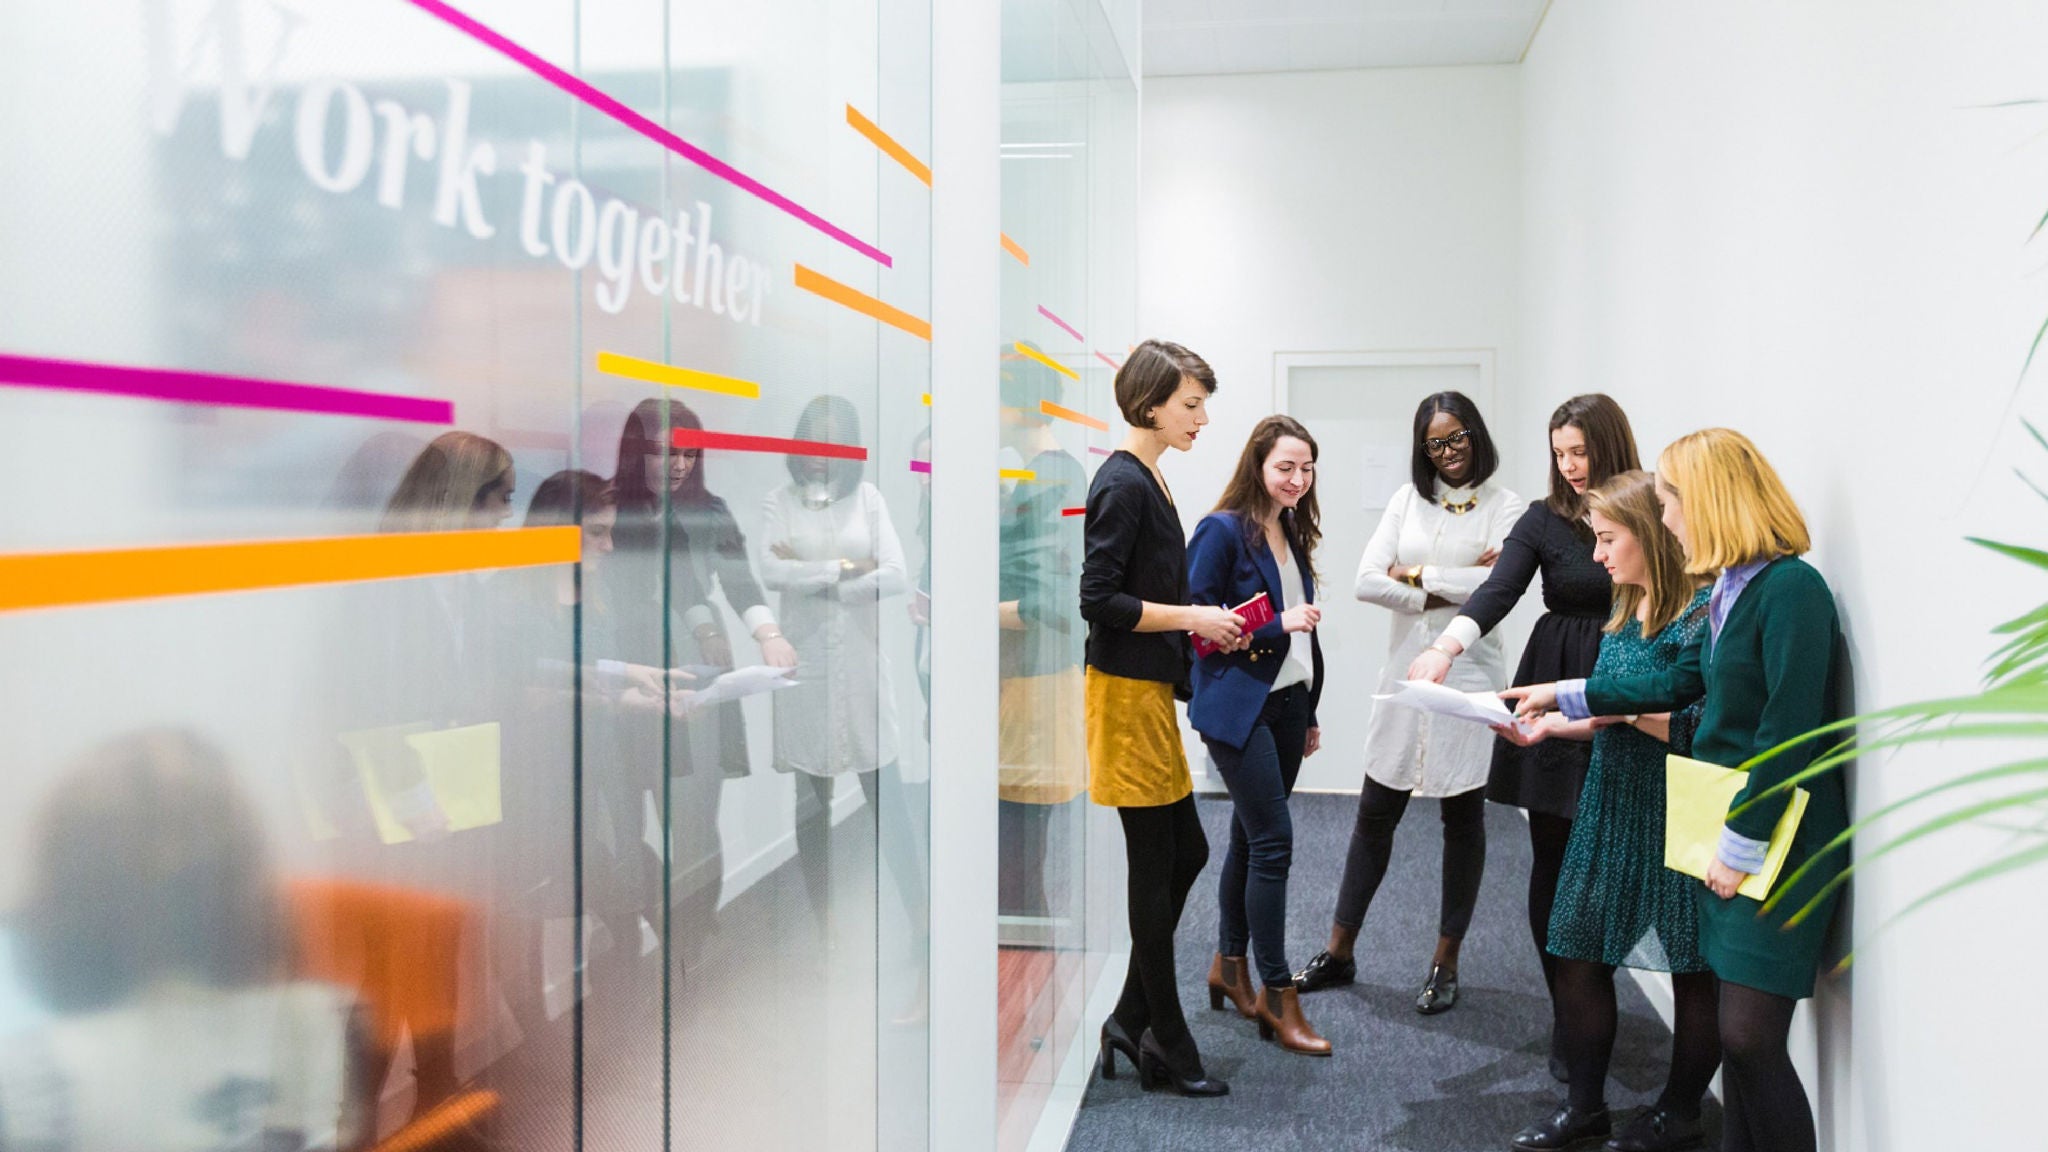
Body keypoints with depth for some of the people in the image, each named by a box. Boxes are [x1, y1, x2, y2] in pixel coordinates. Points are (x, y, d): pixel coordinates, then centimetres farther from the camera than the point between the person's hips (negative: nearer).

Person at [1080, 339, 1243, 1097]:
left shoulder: (1149, 481, 13)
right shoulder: (1122, 484, -16)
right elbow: (1099, 599, -21)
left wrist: (1206, 626, 7)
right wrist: (1192, 618, -16)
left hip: (1151, 690, 10)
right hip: (1126, 693, -10)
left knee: (1185, 852, 14)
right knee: (1158, 864, 0)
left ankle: (1131, 1020, 24)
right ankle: (1167, 1047, 14)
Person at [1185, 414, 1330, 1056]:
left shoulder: (1293, 535, 13)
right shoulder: (1222, 531, -10)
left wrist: (1310, 714, 18)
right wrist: (1277, 626, -20)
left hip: (1286, 703, 8)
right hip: (1237, 707, -8)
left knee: (1250, 838, 14)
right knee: (1273, 841, -8)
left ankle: (1229, 967, 27)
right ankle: (1278, 995, 2)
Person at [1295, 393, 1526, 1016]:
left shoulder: (1506, 507, -2)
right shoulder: (1408, 498, 7)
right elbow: (1367, 581, -4)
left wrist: (1416, 576, -10)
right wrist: (1454, 590, -11)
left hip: (1468, 676, -3)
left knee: (1462, 818, 9)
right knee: (1375, 813, 9)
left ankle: (1445, 964, 20)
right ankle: (1339, 952, 20)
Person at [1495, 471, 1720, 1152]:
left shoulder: (1698, 613, -15)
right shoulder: (1627, 613, 12)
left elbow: (1700, 731, -22)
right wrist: (1545, 727, 6)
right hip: (1612, 808, 9)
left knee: (1694, 967, 7)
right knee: (1577, 956, 10)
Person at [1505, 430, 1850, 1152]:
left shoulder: (1790, 589, -17)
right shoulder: (1730, 590, 10)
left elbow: (1789, 733, -21)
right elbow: (1677, 685, 21)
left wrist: (1742, 847, -17)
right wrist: (1563, 696, 26)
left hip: (1776, 846, -8)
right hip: (1726, 835, 8)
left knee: (1751, 1037, -5)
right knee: (1737, 1034, 13)